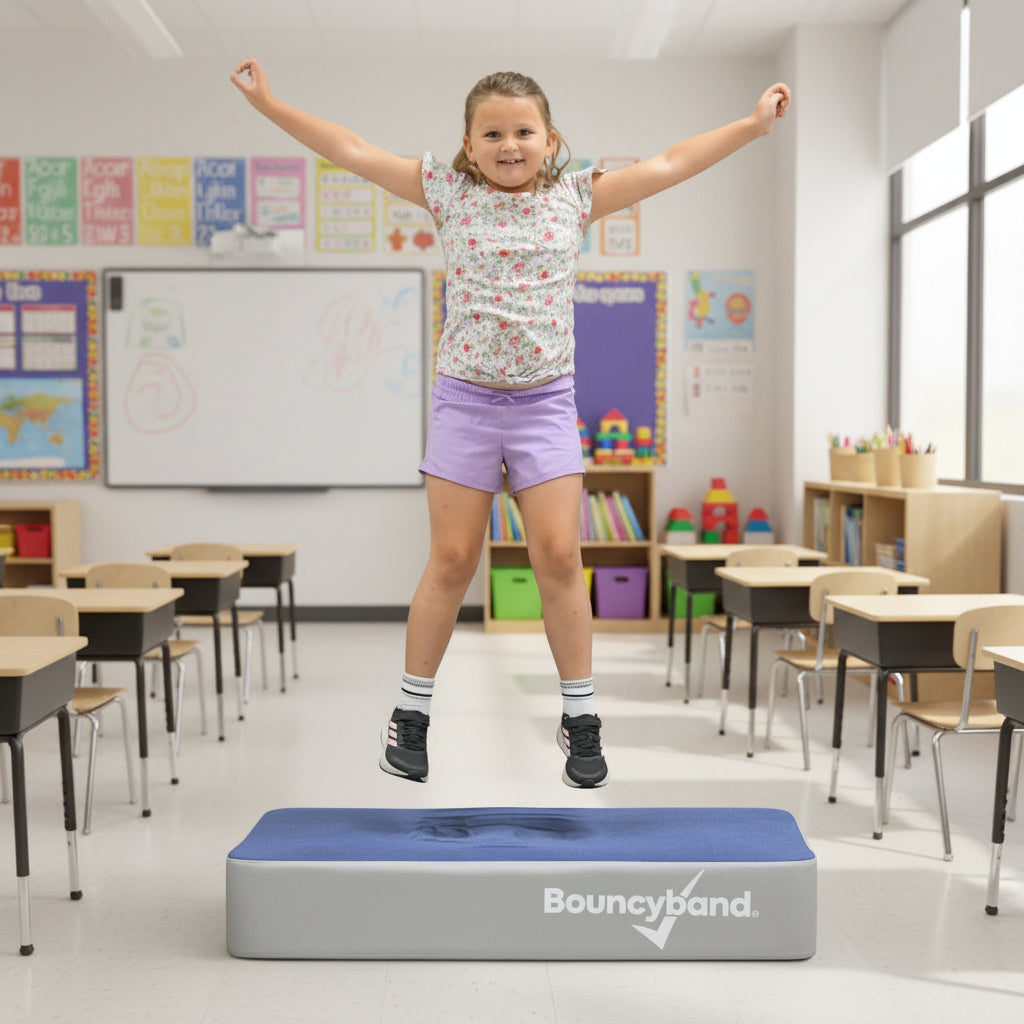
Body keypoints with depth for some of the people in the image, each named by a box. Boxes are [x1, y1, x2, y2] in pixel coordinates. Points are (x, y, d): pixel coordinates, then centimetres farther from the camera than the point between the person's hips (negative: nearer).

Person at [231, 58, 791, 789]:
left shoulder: (576, 197, 5)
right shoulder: (449, 194, 2)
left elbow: (667, 166, 8)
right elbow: (351, 151, 4)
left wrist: (753, 125, 10)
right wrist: (271, 105, 4)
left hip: (544, 402, 1)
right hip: (465, 399, 0)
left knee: (558, 554, -5)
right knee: (452, 559, 1)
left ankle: (580, 716, 9)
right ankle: (412, 712, 16)